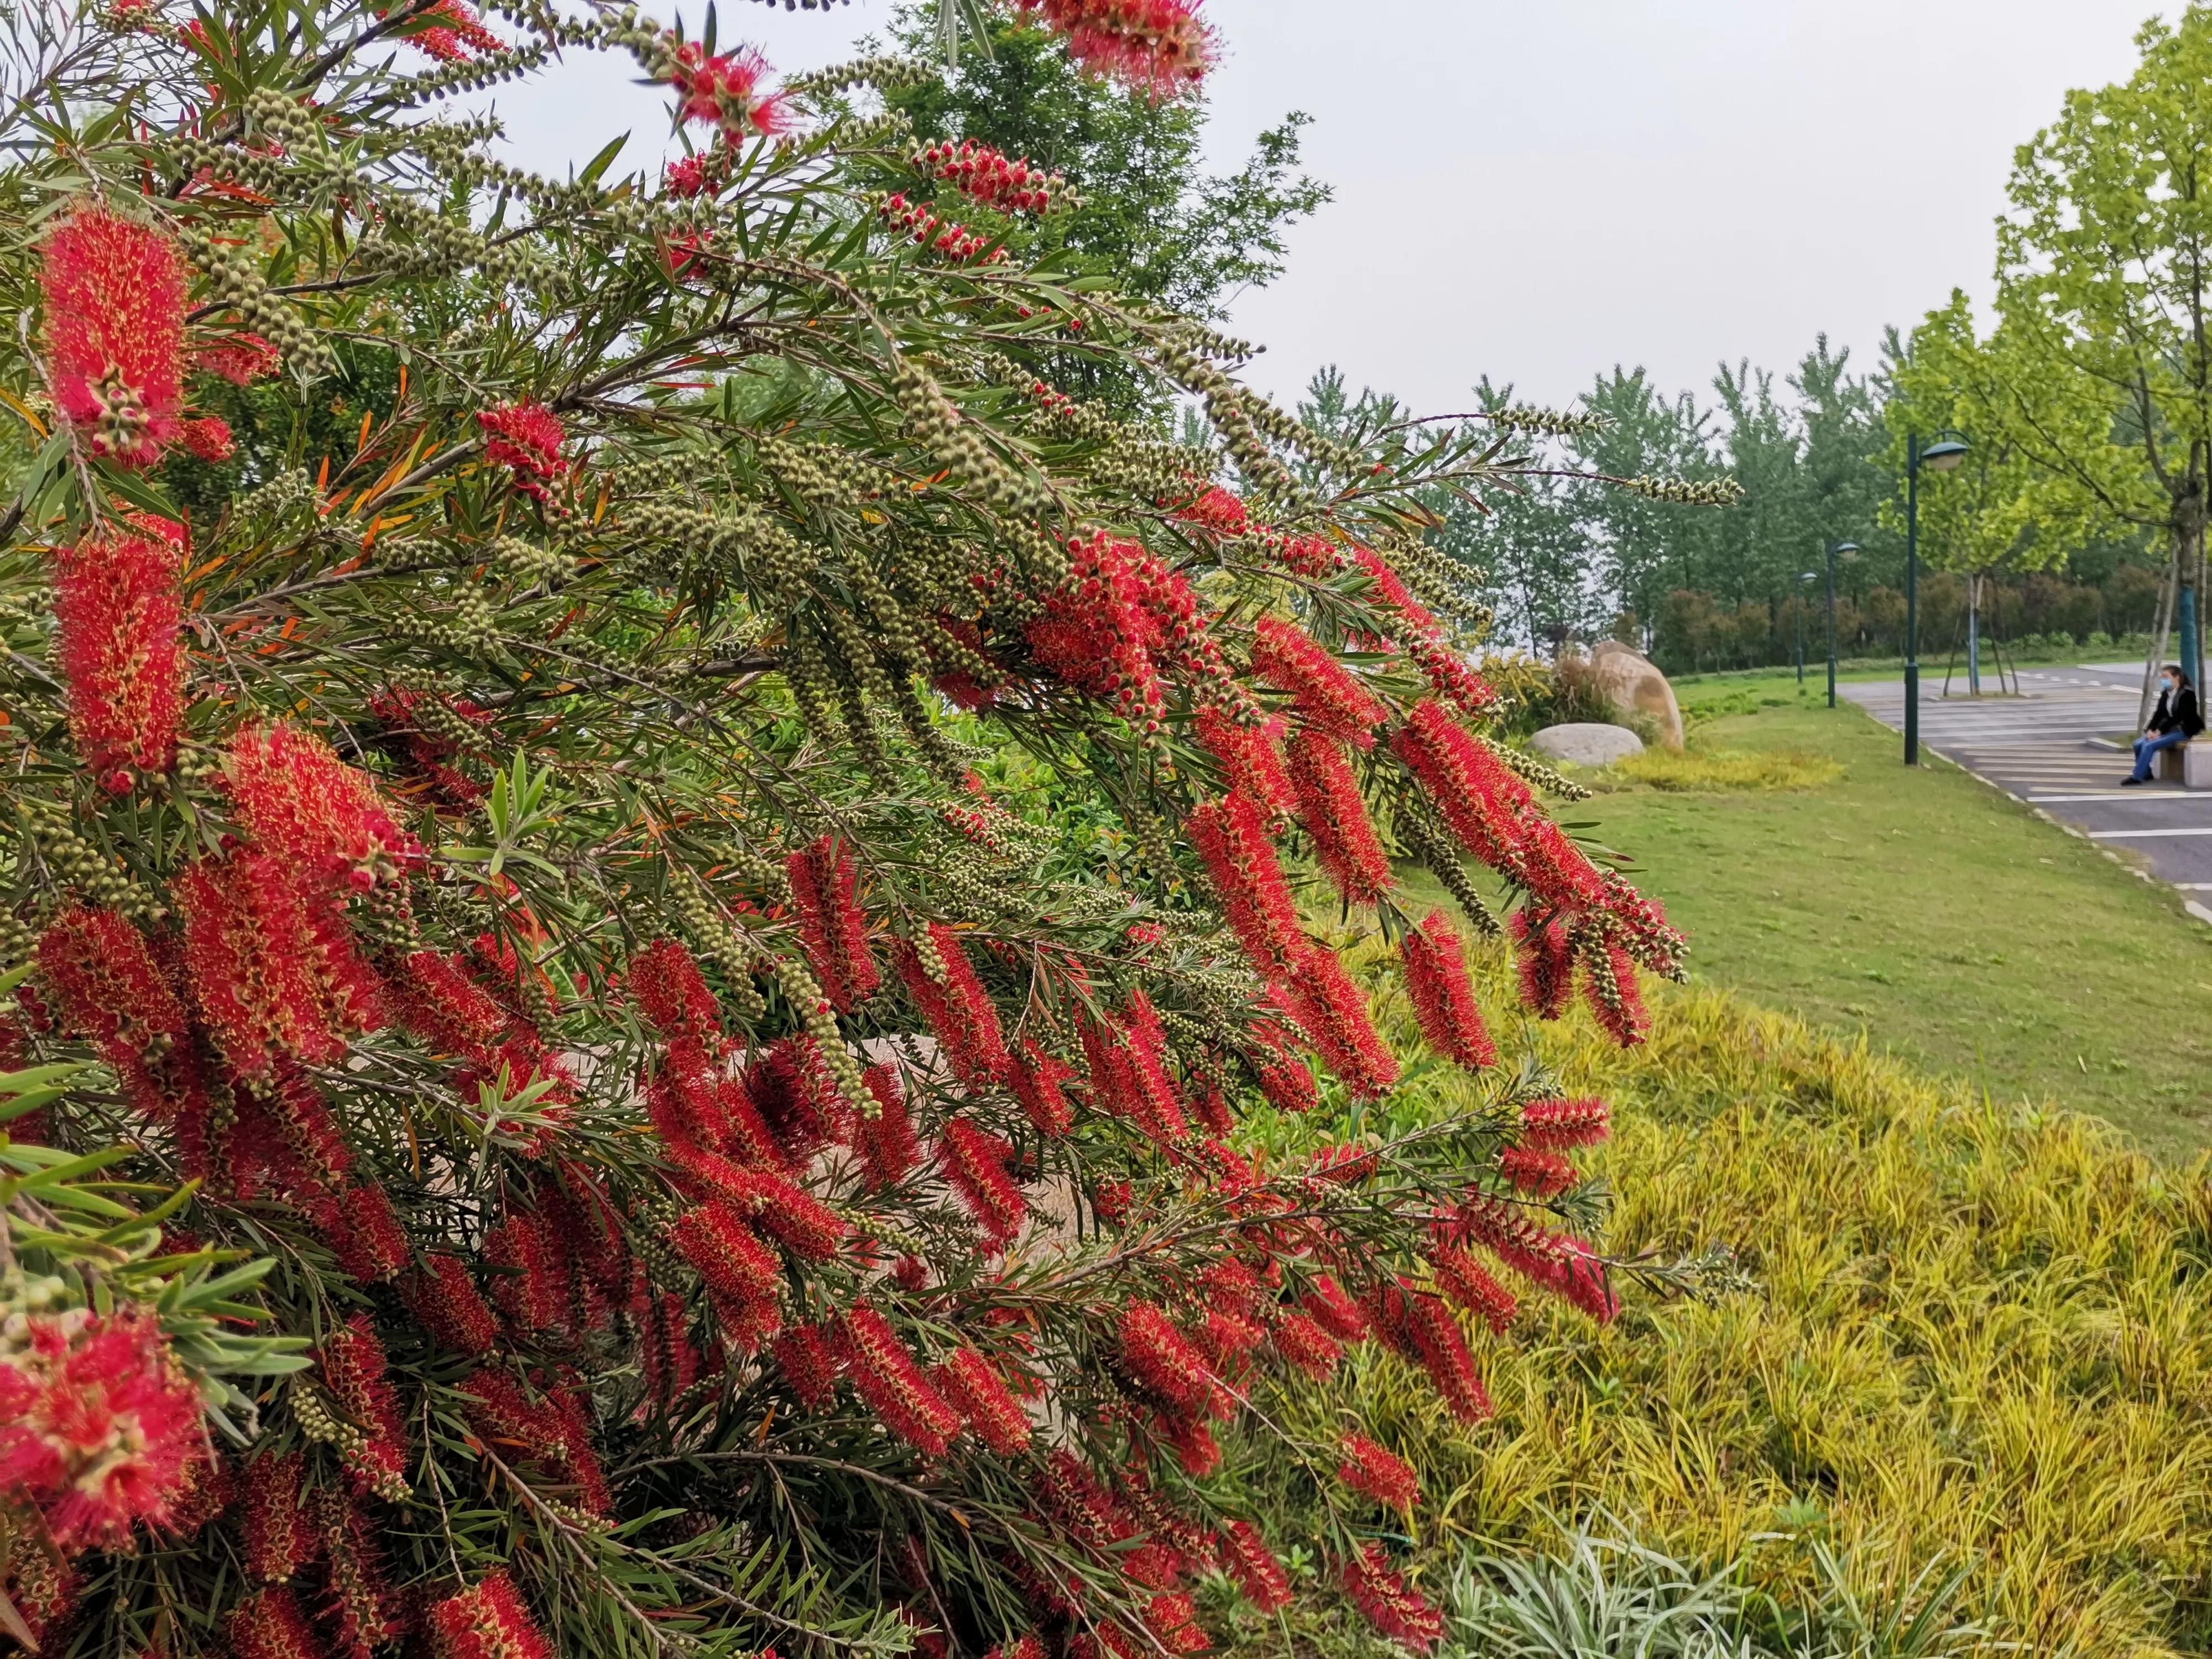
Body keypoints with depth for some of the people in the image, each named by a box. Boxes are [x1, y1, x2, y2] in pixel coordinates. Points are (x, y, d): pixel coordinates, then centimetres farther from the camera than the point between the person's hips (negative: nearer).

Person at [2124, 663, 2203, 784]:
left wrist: (2160, 731, -23)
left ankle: (2137, 777, -19)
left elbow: (2178, 717, -20)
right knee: (2138, 744, -10)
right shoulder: (2166, 693, 8)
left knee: (2149, 745, -25)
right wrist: (2150, 729, -12)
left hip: (2183, 731, -8)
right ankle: (2146, 774, 2)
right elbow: (2160, 714, 4)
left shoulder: (2187, 694, -14)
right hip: (2169, 729, 8)